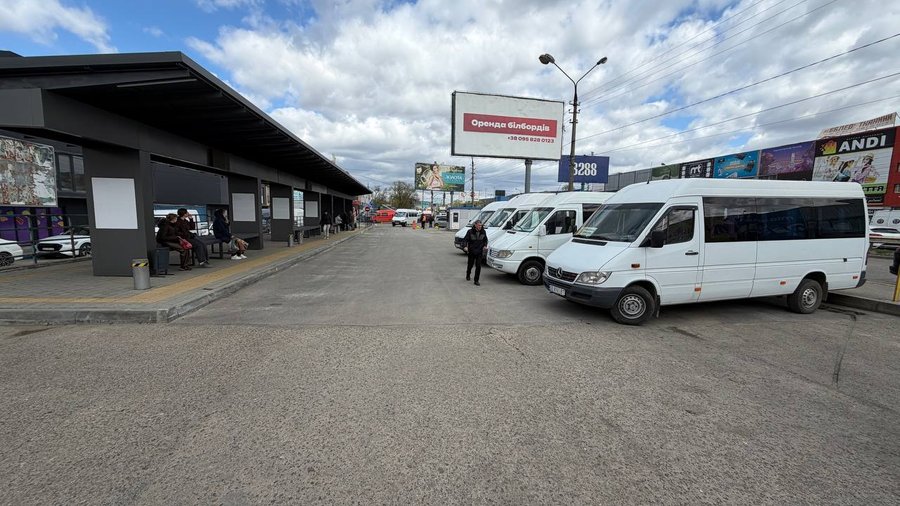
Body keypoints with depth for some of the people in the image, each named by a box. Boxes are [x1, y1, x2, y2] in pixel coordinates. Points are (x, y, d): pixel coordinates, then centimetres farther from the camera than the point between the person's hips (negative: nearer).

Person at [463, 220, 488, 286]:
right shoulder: (470, 232, -11)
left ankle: (476, 281, 3)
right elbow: (465, 240, -10)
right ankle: (468, 275, 45)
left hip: (479, 252, 1)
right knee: (470, 264, 15)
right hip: (471, 251, -1)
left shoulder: (483, 232, -1)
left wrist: (485, 246, -4)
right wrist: (465, 246, -28)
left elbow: (485, 240, 14)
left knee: (478, 266, -5)